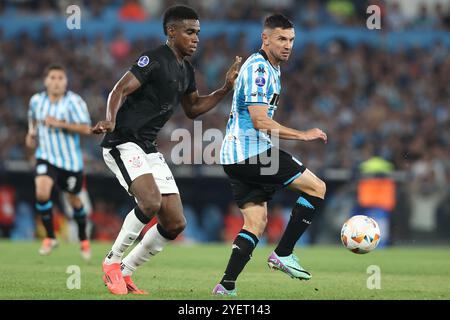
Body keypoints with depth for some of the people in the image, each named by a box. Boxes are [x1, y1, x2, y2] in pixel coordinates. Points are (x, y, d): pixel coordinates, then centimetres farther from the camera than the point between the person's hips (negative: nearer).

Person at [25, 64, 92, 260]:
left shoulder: (74, 102, -15)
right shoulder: (36, 100, -1)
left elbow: (86, 128, -22)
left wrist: (59, 124, -28)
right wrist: (31, 133, 7)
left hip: (71, 160, -2)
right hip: (46, 157, 2)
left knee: (73, 199, 13)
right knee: (42, 193, -22)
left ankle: (83, 240, 38)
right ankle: (50, 238, -6)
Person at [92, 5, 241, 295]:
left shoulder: (186, 71, 14)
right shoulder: (154, 60, -13)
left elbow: (193, 108, 27)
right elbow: (120, 90, -21)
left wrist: (227, 88, 16)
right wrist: (111, 120, -40)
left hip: (149, 149, 9)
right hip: (123, 143, -9)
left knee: (175, 224, 2)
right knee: (151, 202, -30)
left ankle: (124, 272, 15)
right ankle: (112, 263, -11)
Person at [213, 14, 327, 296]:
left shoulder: (270, 68, 20)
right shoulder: (259, 68, -14)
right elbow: (259, 121, -21)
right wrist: (303, 135, -18)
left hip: (235, 156, 10)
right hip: (252, 152, -10)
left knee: (256, 223, 8)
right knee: (317, 187, -5)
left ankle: (226, 286, 0)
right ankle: (283, 253, -3)